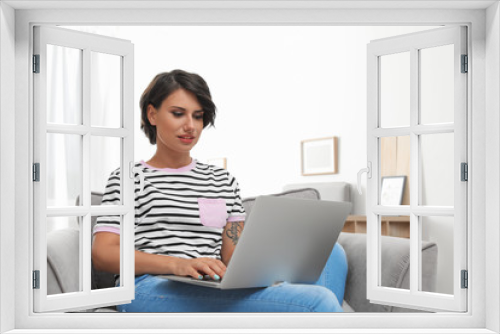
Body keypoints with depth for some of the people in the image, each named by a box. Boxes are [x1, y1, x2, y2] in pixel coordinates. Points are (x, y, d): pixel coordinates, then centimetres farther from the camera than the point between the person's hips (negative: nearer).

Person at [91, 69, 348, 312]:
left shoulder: (223, 180, 25)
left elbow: (233, 256, 17)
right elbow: (102, 254, -2)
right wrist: (177, 264, -19)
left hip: (214, 291, 6)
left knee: (329, 252, -22)